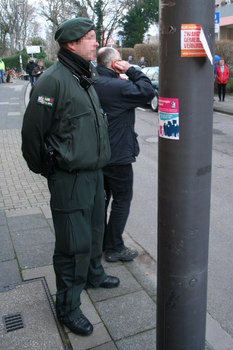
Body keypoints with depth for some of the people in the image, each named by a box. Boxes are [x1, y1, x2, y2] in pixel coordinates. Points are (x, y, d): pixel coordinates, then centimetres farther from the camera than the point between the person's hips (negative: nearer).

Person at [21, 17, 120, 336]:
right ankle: (68, 307, 20)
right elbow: (32, 132, -15)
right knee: (74, 244, 1)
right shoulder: (53, 80, -18)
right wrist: (46, 169, -3)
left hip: (94, 172, 9)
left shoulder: (86, 78, 12)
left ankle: (93, 274, 47)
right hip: (70, 178, -8)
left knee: (94, 230, 23)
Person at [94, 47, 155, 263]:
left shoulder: (93, 83, 5)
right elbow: (148, 91, -18)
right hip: (117, 155, -9)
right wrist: (131, 70, -11)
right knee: (122, 199, 5)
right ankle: (114, 248, 12)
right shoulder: (117, 86, -21)